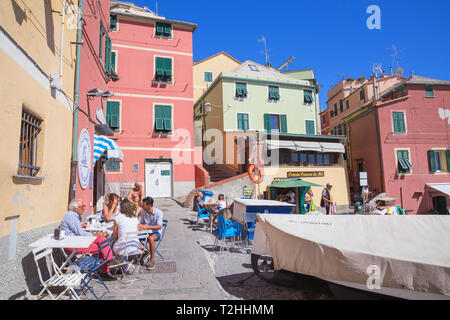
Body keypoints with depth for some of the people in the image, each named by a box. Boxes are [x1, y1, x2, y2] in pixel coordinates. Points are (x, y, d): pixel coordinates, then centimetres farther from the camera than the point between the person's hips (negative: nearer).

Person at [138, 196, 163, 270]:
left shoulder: (158, 212, -15)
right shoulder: (142, 212, -1)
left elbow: (159, 227, -20)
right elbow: (141, 223, 10)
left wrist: (148, 227, -32)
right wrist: (139, 226, -15)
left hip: (156, 232, -4)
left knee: (151, 238, -38)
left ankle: (152, 260, -22)